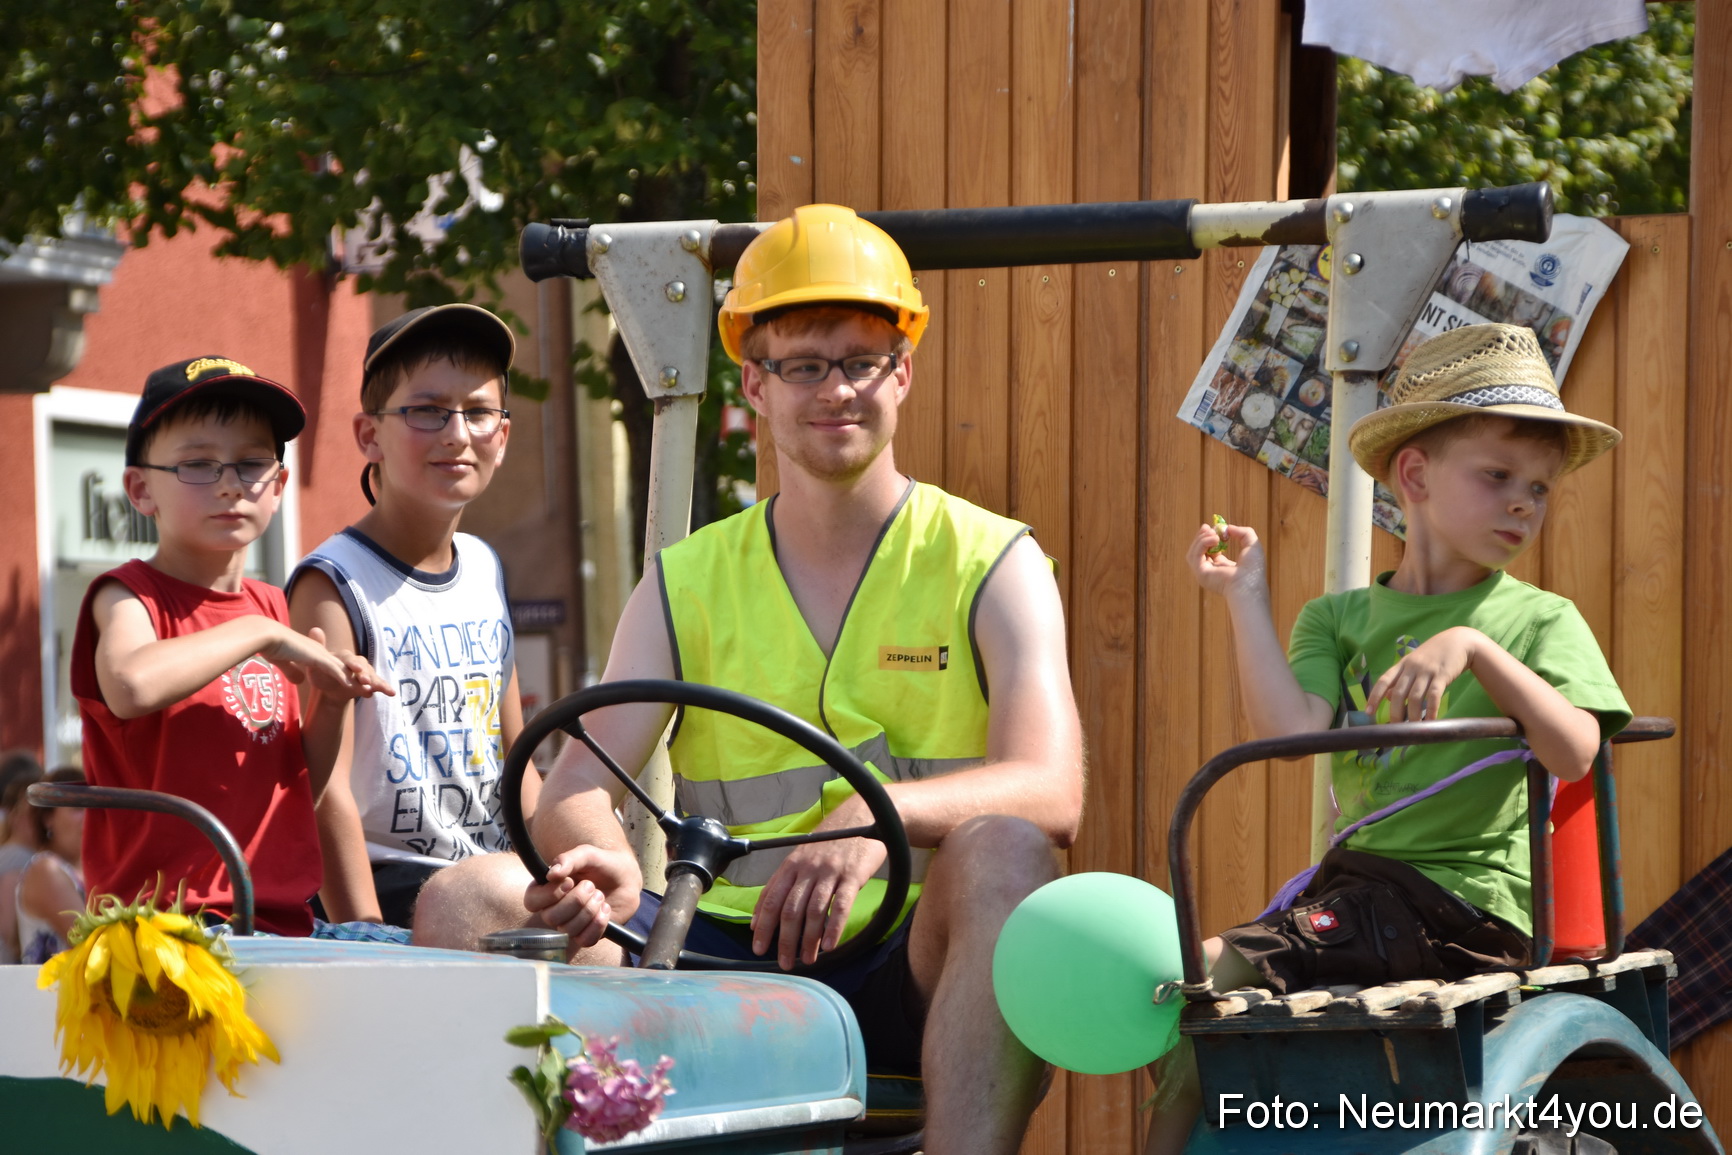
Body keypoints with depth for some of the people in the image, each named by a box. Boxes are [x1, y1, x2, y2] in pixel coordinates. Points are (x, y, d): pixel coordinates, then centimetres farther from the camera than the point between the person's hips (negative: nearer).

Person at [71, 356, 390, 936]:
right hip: (163, 917, -6)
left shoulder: (271, 606, 18)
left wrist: (329, 705, 5)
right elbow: (132, 686, -29)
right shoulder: (130, 595, -2)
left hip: (281, 920, 7)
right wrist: (262, 634, -17)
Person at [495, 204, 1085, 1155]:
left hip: (914, 980, -2)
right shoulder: (687, 583, 13)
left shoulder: (991, 564, 5)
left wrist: (881, 817, -33)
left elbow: (1051, 790, -11)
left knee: (1000, 850, -35)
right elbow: (576, 789, 1)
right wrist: (604, 866, -26)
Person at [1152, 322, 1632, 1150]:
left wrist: (1473, 646, -22)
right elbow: (1294, 734, -6)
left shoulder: (1539, 620, 5)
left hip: (1464, 901, -5)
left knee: (1212, 972, -19)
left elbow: (1575, 753, -13)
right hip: (1357, 884, 5)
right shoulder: (1340, 618, 13)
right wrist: (1246, 598, -4)